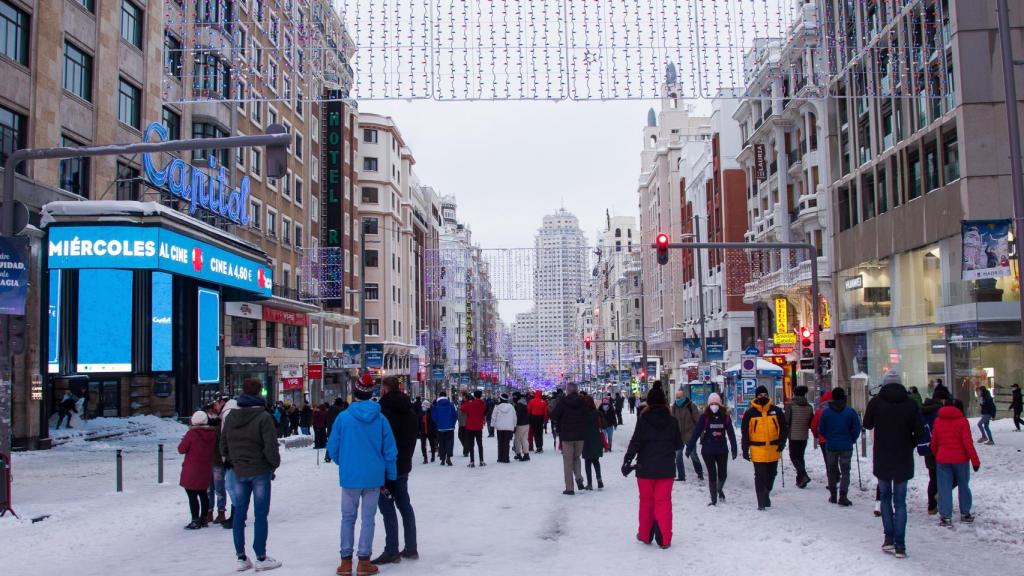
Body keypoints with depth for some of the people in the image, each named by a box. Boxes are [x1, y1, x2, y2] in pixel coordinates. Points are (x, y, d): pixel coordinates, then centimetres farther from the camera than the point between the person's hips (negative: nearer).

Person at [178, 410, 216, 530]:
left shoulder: (192, 433, -16)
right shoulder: (213, 433, 0)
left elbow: (181, 449, -9)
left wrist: (184, 441, 8)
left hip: (192, 470, -6)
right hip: (206, 470, 6)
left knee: (192, 495, 0)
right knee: (203, 493, 16)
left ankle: (195, 521, 0)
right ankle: (203, 519, 22)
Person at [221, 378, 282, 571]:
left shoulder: (230, 416, 4)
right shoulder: (263, 417, -15)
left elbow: (223, 443, 10)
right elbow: (270, 446, -18)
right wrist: (275, 463, -2)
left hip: (238, 471, 5)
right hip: (260, 471, -5)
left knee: (239, 514, 11)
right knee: (260, 515, 2)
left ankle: (241, 558, 15)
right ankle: (261, 558, 6)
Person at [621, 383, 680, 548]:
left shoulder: (643, 420, -10)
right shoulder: (671, 420, -2)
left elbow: (635, 443, -13)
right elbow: (678, 444, 6)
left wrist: (627, 461, -7)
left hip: (646, 468, -1)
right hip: (666, 468, 1)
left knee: (646, 502, 13)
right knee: (664, 502, 5)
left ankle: (645, 535, 23)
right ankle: (664, 539, 2)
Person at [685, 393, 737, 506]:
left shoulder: (725, 417, -2)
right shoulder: (704, 417, -7)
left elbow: (731, 433, 2)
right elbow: (695, 433, -9)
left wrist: (734, 449, 2)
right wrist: (689, 448, -12)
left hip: (722, 450, 2)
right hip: (708, 451, -2)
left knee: (723, 474, 7)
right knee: (712, 475, 2)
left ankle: (719, 489, 40)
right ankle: (714, 499, 14)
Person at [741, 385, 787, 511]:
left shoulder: (776, 411, 3)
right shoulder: (750, 413, -2)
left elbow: (783, 428, 7)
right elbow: (745, 432, 1)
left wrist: (782, 442, -7)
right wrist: (745, 450, -3)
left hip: (774, 449, 3)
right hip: (758, 451, -3)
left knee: (771, 474, 16)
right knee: (760, 476, -5)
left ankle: (766, 494, 38)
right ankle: (762, 503, 0)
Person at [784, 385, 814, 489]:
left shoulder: (790, 405, -11)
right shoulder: (809, 407, 3)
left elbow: (786, 421, -13)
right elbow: (812, 423, 6)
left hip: (793, 436, -5)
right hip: (804, 436, 5)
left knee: (794, 457, 1)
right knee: (800, 457, 15)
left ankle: (803, 476, -18)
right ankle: (800, 480, 15)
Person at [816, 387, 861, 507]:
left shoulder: (826, 412, -4)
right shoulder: (850, 412, -7)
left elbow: (821, 430, 0)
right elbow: (856, 429, -5)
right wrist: (852, 440, 12)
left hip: (831, 446, 1)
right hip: (846, 446, -1)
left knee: (832, 470, 14)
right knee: (845, 471, 3)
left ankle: (833, 495, 18)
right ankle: (843, 496, -8)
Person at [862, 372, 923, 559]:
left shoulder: (876, 401, -7)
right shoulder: (910, 403, -6)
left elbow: (867, 425, 6)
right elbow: (918, 432, -6)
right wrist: (908, 447, 10)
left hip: (882, 459, 0)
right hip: (903, 460, 0)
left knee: (885, 497, 15)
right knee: (900, 502, 6)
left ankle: (889, 538, 6)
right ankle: (900, 545, 2)